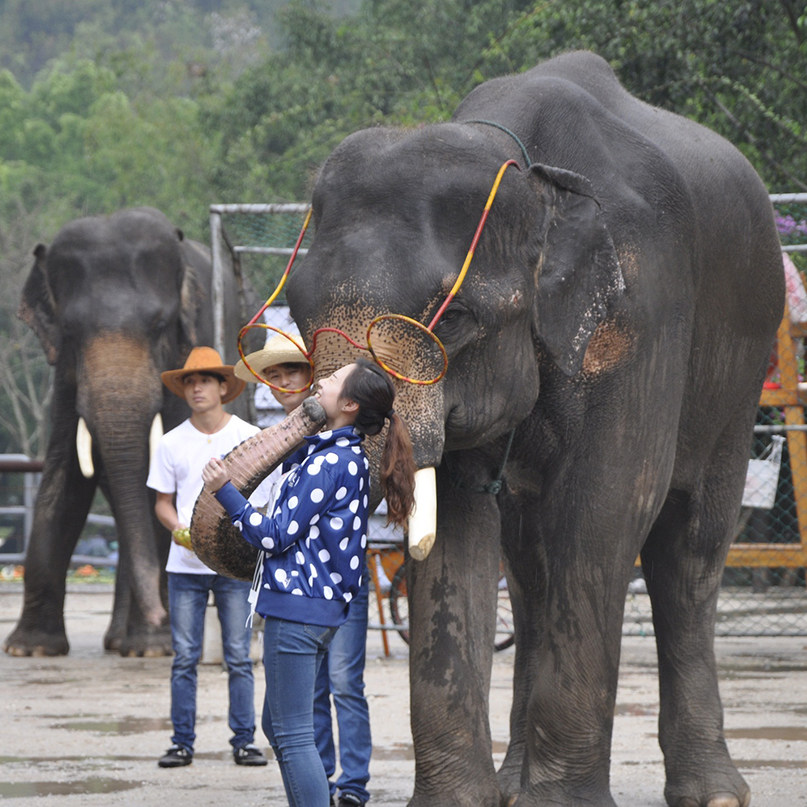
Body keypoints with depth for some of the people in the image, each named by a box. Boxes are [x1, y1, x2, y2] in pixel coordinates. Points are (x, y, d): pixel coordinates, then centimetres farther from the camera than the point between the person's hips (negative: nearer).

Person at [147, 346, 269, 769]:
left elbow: (259, 499, 6)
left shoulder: (249, 438, 3)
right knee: (184, 657, 1)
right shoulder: (171, 444, 7)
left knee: (239, 656, 0)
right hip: (185, 564, 1)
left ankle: (244, 740, 6)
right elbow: (162, 501, 12)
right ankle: (182, 742, 7)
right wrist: (178, 528, -9)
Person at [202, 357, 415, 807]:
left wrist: (225, 491, -15)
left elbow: (276, 536, -17)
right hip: (324, 609, 10)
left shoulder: (328, 462, -18)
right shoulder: (353, 458, 12)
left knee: (293, 736, -7)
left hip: (298, 608, -10)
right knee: (279, 726, 20)